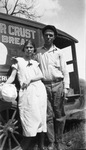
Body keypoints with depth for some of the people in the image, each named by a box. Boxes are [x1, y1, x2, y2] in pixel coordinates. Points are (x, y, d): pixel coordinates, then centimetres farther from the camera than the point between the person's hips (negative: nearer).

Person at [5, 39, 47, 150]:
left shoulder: (35, 62, 22)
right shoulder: (18, 60, 13)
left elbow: (41, 76, 8)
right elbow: (12, 77, 4)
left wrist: (30, 79, -10)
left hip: (40, 90, 4)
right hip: (27, 92, -3)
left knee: (41, 117, 3)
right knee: (30, 119, -10)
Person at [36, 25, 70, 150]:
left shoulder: (58, 52, 7)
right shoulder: (38, 52, 9)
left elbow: (65, 71, 5)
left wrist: (66, 87, -3)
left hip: (58, 85, 0)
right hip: (44, 86, 1)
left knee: (59, 114, 4)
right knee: (48, 115, 3)